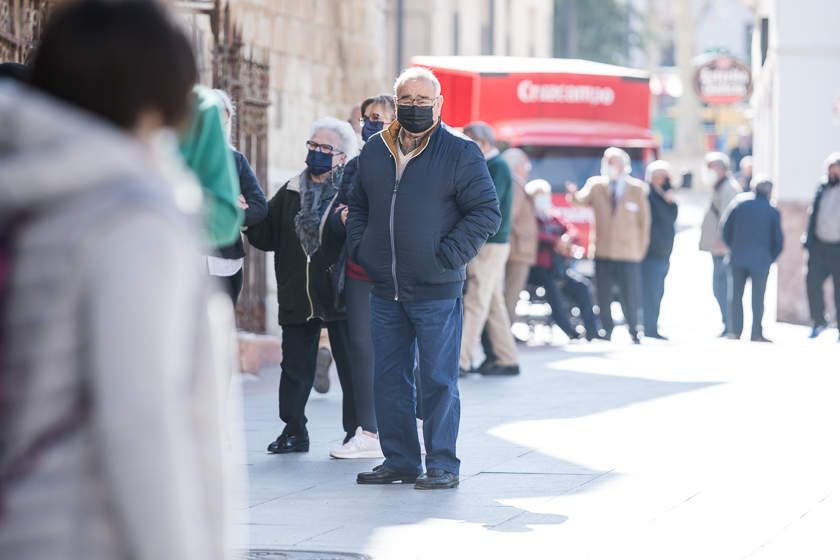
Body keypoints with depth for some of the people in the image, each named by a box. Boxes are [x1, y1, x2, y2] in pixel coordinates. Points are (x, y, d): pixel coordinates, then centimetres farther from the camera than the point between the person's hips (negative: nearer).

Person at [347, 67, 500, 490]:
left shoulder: (461, 154, -3)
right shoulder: (374, 151, 12)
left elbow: (487, 212, -6)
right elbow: (357, 206, 25)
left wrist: (446, 256, -14)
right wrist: (360, 249, 8)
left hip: (437, 292, -5)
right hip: (385, 292, 5)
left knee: (438, 380, -2)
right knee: (388, 380, 9)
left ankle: (442, 465, 4)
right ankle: (399, 460, 19)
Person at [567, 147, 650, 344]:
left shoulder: (637, 189, 6)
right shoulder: (596, 185, 6)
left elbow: (644, 220, 9)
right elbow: (583, 199, -11)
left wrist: (642, 247, 6)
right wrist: (574, 195, -34)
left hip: (629, 254, -1)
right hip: (603, 253, 1)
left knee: (630, 297, -1)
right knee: (603, 298, 1)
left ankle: (633, 332, 14)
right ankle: (606, 332, 13)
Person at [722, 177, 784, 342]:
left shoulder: (739, 202, 3)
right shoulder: (772, 212, -3)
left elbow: (726, 229, 5)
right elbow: (778, 241, -2)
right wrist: (770, 259, 12)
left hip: (738, 256, 2)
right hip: (760, 260, -2)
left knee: (737, 294, 11)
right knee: (758, 297, 3)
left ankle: (736, 331, 8)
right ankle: (756, 334, 1)